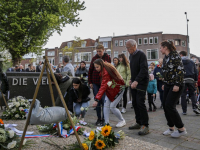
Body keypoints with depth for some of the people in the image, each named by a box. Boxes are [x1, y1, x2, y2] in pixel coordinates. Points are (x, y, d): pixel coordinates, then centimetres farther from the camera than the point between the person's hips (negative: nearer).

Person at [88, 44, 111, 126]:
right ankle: (99, 118, 19)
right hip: (95, 83, 2)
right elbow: (90, 71, 7)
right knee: (97, 101, 7)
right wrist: (90, 82, 3)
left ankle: (104, 118, 15)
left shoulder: (107, 58, 0)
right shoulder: (94, 58, 5)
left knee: (104, 101, 1)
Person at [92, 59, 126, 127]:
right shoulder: (104, 70, -3)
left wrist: (97, 99, -45)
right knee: (106, 105, -3)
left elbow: (103, 86, -40)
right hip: (110, 89, 9)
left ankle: (122, 121, 15)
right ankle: (106, 123, 2)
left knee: (112, 107, -8)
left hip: (118, 89, -9)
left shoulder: (106, 72, -32)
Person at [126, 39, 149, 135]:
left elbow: (144, 70, -23)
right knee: (134, 103, 9)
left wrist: (136, 81, -31)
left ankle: (145, 126, -3)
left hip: (141, 82, -8)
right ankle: (139, 123, 21)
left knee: (140, 103, -13)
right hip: (134, 83, 8)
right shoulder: (131, 56, 14)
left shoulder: (141, 55, -12)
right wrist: (132, 79, 15)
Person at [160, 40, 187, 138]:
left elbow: (181, 71, -17)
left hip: (176, 85, -8)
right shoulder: (165, 58, 13)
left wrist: (177, 84, -21)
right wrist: (165, 83, 18)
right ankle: (171, 128, 18)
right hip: (168, 85, 8)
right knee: (165, 106, 5)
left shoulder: (175, 56, -12)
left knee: (170, 106, -12)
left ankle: (181, 129, 2)